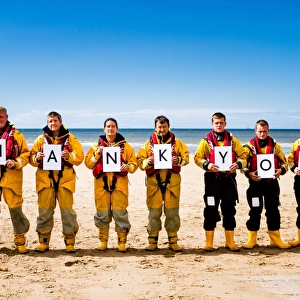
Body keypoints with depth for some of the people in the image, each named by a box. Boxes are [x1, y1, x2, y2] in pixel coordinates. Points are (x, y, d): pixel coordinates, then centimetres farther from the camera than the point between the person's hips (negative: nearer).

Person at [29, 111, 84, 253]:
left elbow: (80, 156, 0)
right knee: (45, 210, 4)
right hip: (45, 179, 1)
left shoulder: (70, 138, 6)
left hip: (64, 179, -1)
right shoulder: (41, 139, 10)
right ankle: (43, 242, 13)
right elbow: (32, 159, 9)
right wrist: (37, 158, -12)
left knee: (67, 210, 0)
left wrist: (68, 156, -17)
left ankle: (70, 242, 8)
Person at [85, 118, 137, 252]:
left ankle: (122, 242, 6)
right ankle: (103, 241, 15)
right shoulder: (97, 145, 12)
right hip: (101, 183, 1)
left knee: (120, 212, -4)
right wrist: (97, 154, -7)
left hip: (119, 182, -1)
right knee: (102, 213, 3)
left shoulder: (125, 145, 8)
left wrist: (128, 167, -15)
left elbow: (134, 164, 6)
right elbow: (88, 163, 8)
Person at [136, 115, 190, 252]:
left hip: (172, 181, 0)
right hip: (154, 181, 0)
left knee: (172, 212, 4)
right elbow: (140, 161, 5)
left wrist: (178, 160, -18)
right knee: (154, 212, 3)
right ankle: (152, 241, 12)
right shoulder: (148, 144, 9)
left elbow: (186, 157, 2)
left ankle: (173, 242, 13)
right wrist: (148, 162, -16)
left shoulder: (177, 143, 8)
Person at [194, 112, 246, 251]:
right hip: (212, 179, -2)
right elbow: (197, 157, 0)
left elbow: (243, 156, 8)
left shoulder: (232, 140, 9)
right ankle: (209, 243, 9)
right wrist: (207, 165, -19)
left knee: (229, 210, 6)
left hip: (229, 178, 2)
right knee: (211, 210, 1)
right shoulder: (206, 140, 4)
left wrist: (238, 164, -13)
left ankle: (230, 242, 16)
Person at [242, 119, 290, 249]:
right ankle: (251, 239, 12)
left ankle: (275, 239, 17)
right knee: (255, 211, 3)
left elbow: (284, 161, 10)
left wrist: (281, 170, -11)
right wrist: (248, 173, -20)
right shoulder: (249, 146, 1)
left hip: (271, 182, 2)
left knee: (273, 211, 7)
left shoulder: (275, 146, 8)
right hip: (256, 182, -2)